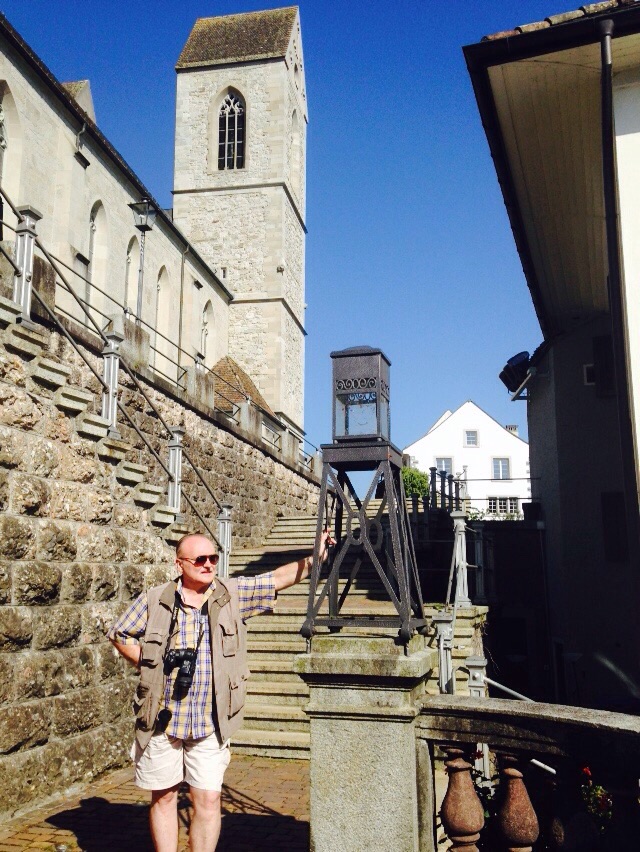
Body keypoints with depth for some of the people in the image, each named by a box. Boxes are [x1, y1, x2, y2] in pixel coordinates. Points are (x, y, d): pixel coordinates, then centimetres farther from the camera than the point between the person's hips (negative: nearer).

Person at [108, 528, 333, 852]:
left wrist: (315, 558, -12)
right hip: (162, 719, 0)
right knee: (163, 797, 11)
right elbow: (119, 634, 9)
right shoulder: (153, 600, -1)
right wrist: (147, 662, -3)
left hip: (209, 723, 0)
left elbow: (278, 578, -3)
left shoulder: (234, 594, 1)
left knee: (208, 799, 4)